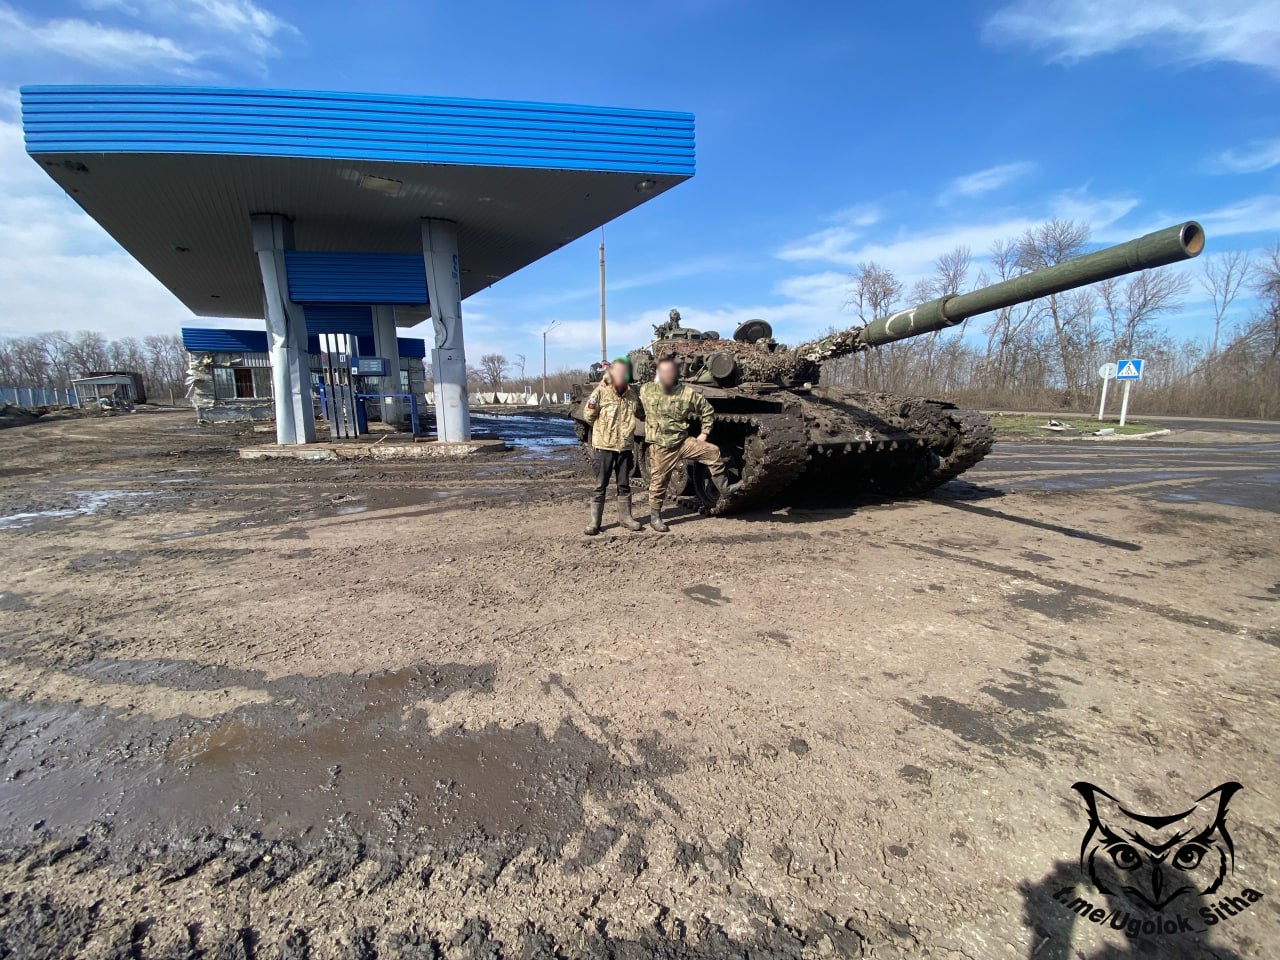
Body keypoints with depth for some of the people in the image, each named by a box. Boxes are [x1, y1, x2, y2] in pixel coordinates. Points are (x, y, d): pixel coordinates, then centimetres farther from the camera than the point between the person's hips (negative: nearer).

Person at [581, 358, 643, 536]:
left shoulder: (632, 393, 3)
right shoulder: (601, 392, -8)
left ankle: (625, 516, 26)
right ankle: (595, 521, 9)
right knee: (600, 485, 2)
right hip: (604, 446, -4)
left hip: (626, 446, 4)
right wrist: (604, 428, -13)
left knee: (624, 484, 13)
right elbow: (588, 416, -3)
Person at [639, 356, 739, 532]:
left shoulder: (688, 393, -6)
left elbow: (708, 411, 6)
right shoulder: (646, 391, -6)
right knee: (658, 481, 3)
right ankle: (655, 517, 20)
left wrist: (704, 433, 3)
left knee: (713, 452, -7)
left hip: (683, 441, 2)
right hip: (660, 447, -1)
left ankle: (724, 489, 9)